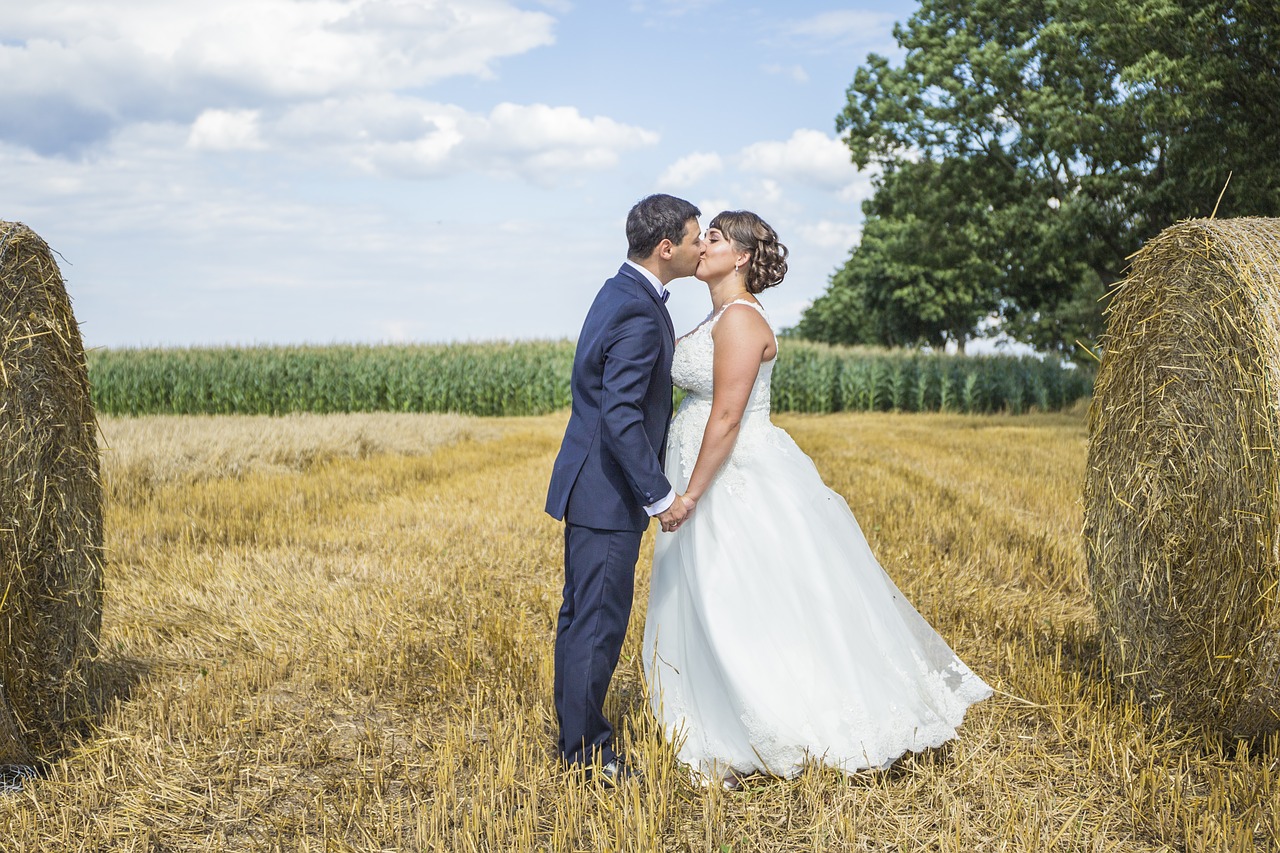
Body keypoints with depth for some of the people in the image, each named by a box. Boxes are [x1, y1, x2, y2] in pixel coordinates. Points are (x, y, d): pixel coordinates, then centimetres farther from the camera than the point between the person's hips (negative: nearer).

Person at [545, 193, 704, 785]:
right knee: (600, 620, -2)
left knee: (582, 614, 16)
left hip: (590, 485, 11)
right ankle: (587, 752, 9)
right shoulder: (639, 314, -21)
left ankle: (575, 738, 28)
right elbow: (621, 417, -26)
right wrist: (660, 496, -22)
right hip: (608, 492, -11)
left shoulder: (621, 292, 11)